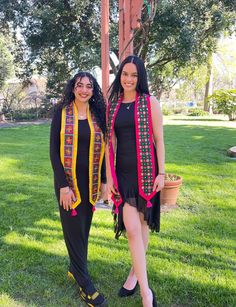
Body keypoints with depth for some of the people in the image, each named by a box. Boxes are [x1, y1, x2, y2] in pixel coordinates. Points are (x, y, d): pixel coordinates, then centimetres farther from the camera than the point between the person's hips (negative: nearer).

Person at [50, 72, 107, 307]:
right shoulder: (62, 113, -5)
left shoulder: (97, 115, 5)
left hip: (90, 181, 4)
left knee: (84, 228, 13)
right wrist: (63, 185, -13)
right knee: (74, 229, 3)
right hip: (69, 180, -3)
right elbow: (54, 151, -8)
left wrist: (104, 180, 4)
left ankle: (75, 268, 35)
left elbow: (101, 150, 8)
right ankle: (85, 285, 17)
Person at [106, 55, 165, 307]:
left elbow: (159, 139, -2)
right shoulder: (112, 105, 8)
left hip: (146, 170, -2)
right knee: (131, 227, -3)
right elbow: (110, 143, 7)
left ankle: (135, 272, 31)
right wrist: (109, 175, 4)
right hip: (123, 172, 2)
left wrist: (161, 173, -6)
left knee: (143, 222, 9)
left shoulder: (150, 102, -1)